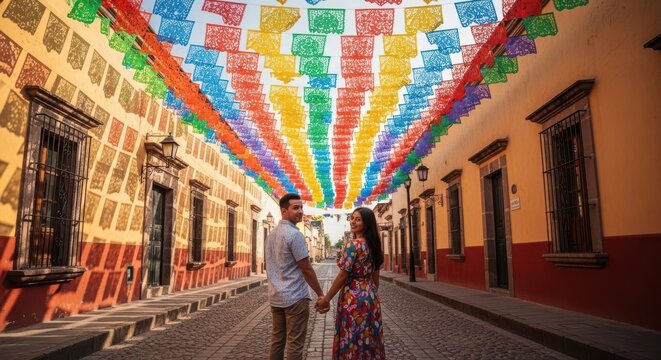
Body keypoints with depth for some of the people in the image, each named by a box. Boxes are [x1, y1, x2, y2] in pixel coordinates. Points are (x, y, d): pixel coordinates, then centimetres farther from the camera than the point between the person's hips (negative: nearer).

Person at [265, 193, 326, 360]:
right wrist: (320, 294, -5)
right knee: (295, 343, 0)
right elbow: (307, 269, -14)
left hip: (276, 296, 8)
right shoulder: (295, 234, -16)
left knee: (277, 340, 14)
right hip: (295, 297, -8)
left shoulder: (271, 234, 11)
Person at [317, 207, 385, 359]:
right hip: (371, 298, 8)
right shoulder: (373, 244, 7)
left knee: (353, 341, 4)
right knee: (369, 339, 16)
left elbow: (343, 275, -17)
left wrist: (326, 299, -9)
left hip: (353, 299, -8)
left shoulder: (352, 245, -17)